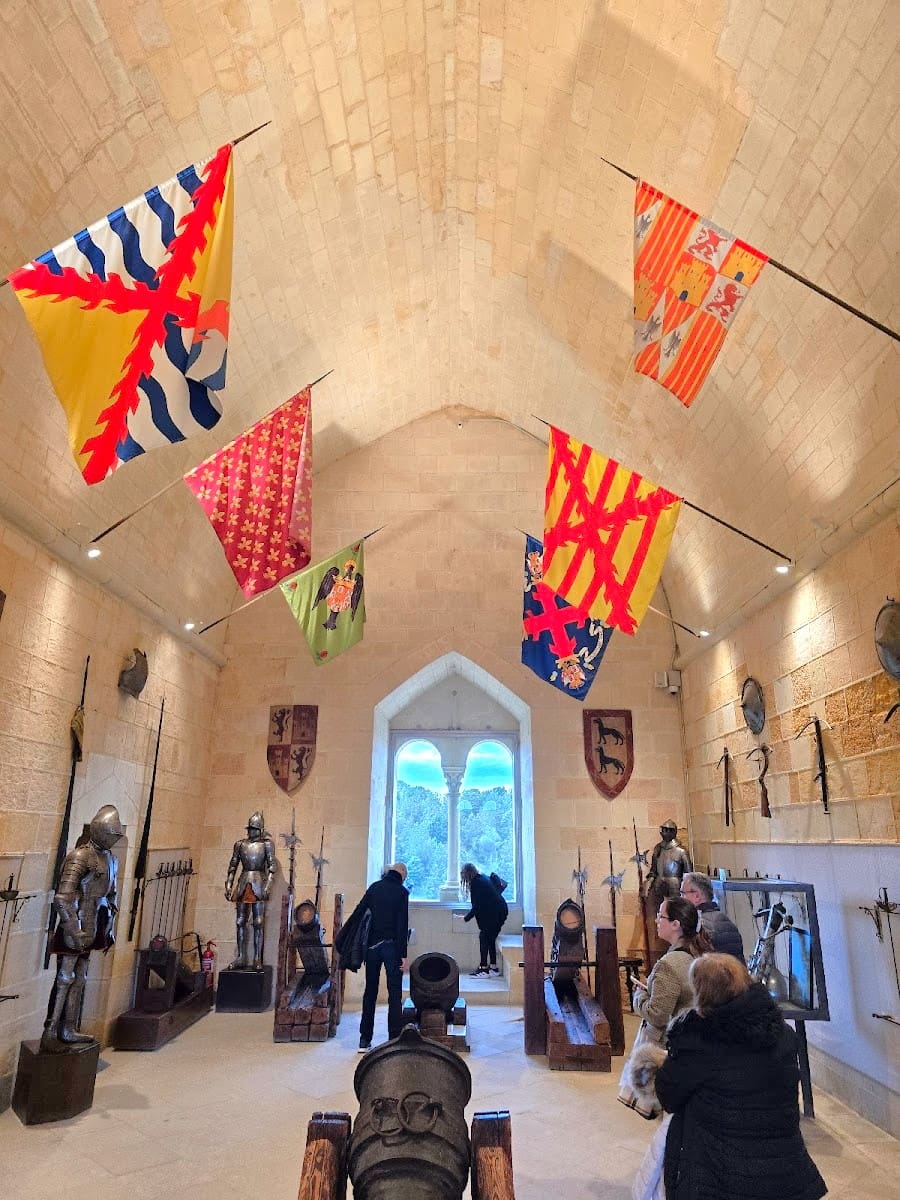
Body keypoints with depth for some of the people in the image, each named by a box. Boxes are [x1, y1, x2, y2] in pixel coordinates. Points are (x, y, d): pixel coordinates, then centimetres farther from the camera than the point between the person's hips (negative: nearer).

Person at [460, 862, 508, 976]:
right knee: (490, 938, 13)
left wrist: (466, 918, -5)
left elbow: (477, 906, -14)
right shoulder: (483, 878, 13)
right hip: (501, 911, 9)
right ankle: (493, 967, 16)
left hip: (493, 913, -9)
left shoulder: (476, 883, -14)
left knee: (484, 937, -3)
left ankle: (483, 968, -3)